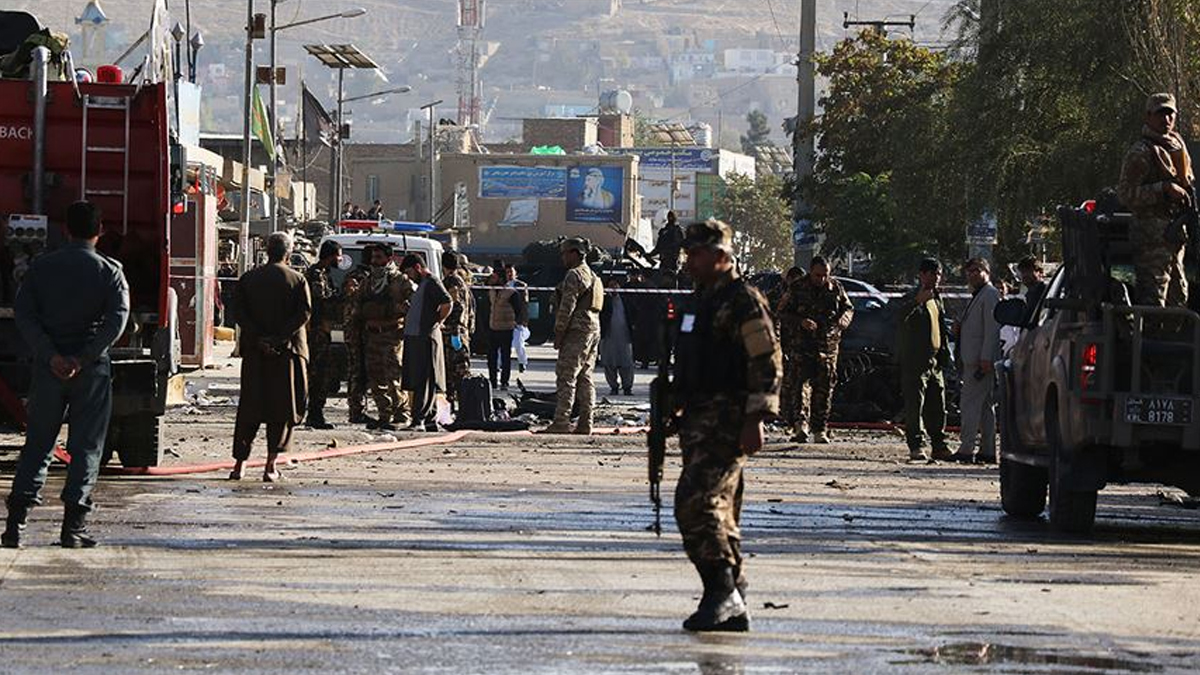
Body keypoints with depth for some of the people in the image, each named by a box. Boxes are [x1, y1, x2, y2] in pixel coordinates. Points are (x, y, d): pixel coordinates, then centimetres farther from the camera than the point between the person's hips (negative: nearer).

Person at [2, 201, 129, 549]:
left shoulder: (42, 267, 5)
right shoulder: (109, 271, -1)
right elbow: (117, 318, -14)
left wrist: (51, 355, -10)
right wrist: (83, 358, -16)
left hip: (48, 366, 2)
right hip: (92, 370, -2)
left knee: (37, 444, 8)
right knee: (86, 448, 4)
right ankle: (73, 526, -1)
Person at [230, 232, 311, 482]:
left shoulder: (247, 279, 5)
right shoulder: (298, 279, -1)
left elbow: (240, 314, -3)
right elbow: (304, 312, -11)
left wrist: (259, 340, -7)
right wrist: (279, 339, -14)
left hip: (254, 351, 2)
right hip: (288, 350, -2)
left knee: (249, 407, 8)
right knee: (282, 407, 4)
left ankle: (240, 463, 5)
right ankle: (271, 465, -3)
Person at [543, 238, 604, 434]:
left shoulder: (574, 275, -10)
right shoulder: (593, 277, 20)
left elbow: (567, 307, -16)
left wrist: (558, 332, -12)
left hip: (577, 330, -9)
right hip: (593, 330, 9)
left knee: (566, 377, -10)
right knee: (585, 378, 9)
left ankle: (561, 422, -16)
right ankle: (585, 423, 7)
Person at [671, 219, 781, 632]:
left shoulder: (743, 301, -11)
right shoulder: (698, 302, 19)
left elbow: (768, 361, -16)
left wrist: (755, 419, -21)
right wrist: (677, 413, 25)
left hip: (728, 420, -10)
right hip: (698, 419, 10)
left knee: (697, 503, -19)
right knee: (718, 513, 11)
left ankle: (723, 592, -17)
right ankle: (732, 605, 15)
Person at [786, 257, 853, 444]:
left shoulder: (836, 288, 6)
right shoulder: (798, 288, 2)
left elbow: (848, 309, 16)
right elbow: (785, 312, 5)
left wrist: (842, 320, -7)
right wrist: (801, 321, -15)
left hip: (828, 345, 2)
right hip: (803, 344, -2)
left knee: (824, 389, 3)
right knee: (801, 384, -17)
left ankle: (820, 430, 9)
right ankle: (801, 423, -27)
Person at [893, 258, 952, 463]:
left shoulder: (937, 298, 18)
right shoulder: (911, 298, -8)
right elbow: (899, 314, -30)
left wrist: (945, 353, 18)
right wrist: (918, 301, -45)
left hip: (934, 361, 8)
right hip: (915, 360, -8)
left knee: (937, 406, 9)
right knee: (915, 405, -7)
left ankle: (939, 446, 15)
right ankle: (916, 447, -6)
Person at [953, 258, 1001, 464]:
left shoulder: (990, 295, -9)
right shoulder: (978, 296, 23)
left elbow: (992, 329, -17)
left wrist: (985, 359, -22)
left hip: (981, 360, -10)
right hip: (973, 360, 10)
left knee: (970, 403, -13)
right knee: (985, 406, 9)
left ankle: (966, 449, -16)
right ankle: (987, 451, 10)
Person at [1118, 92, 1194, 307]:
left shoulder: (1177, 145, 15)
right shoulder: (1141, 152, -11)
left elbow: (1188, 180, 31)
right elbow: (1126, 193, -17)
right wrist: (1164, 189, -23)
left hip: (1174, 233, 9)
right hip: (1152, 233, -9)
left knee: (1178, 297, 14)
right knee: (1152, 296, -12)